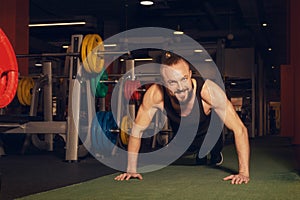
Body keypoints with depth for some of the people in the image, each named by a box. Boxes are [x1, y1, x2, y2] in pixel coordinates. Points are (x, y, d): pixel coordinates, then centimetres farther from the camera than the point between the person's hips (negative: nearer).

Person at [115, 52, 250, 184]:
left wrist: (244, 172, -45)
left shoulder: (208, 91, -45)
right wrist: (131, 170, -22)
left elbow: (239, 129, -41)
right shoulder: (155, 94, -39)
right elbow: (137, 130, -24)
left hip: (209, 136, -2)